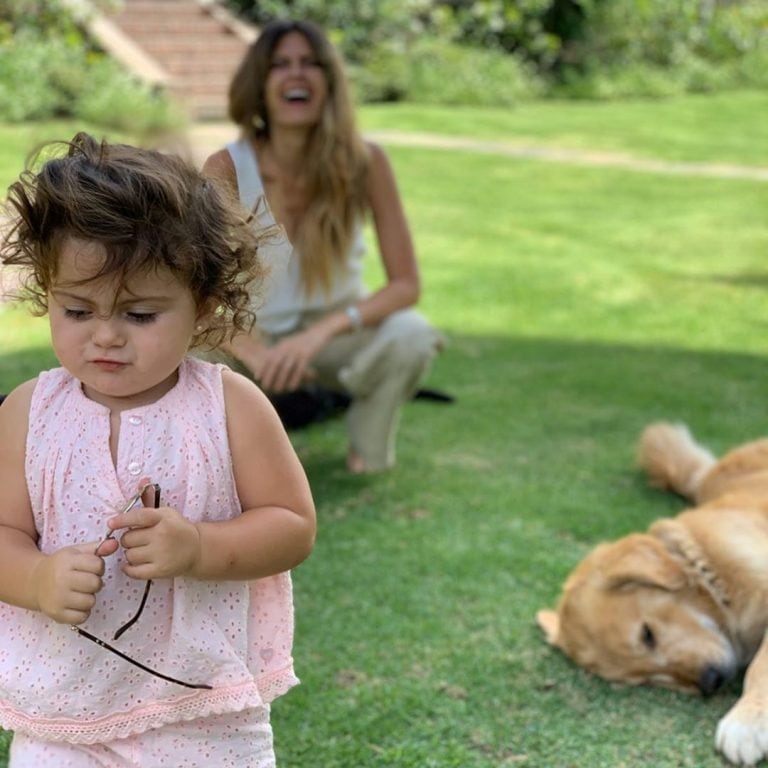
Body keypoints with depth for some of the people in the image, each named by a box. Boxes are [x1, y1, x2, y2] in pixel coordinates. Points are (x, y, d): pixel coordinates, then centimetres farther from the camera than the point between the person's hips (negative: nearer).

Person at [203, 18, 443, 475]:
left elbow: (406, 284, -18)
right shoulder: (227, 168, -18)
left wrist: (321, 333, -35)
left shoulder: (365, 162, -17)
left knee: (411, 336, -33)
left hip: (335, 331, 0)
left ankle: (371, 456, -2)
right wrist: (255, 354, -40)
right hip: (257, 335, 0)